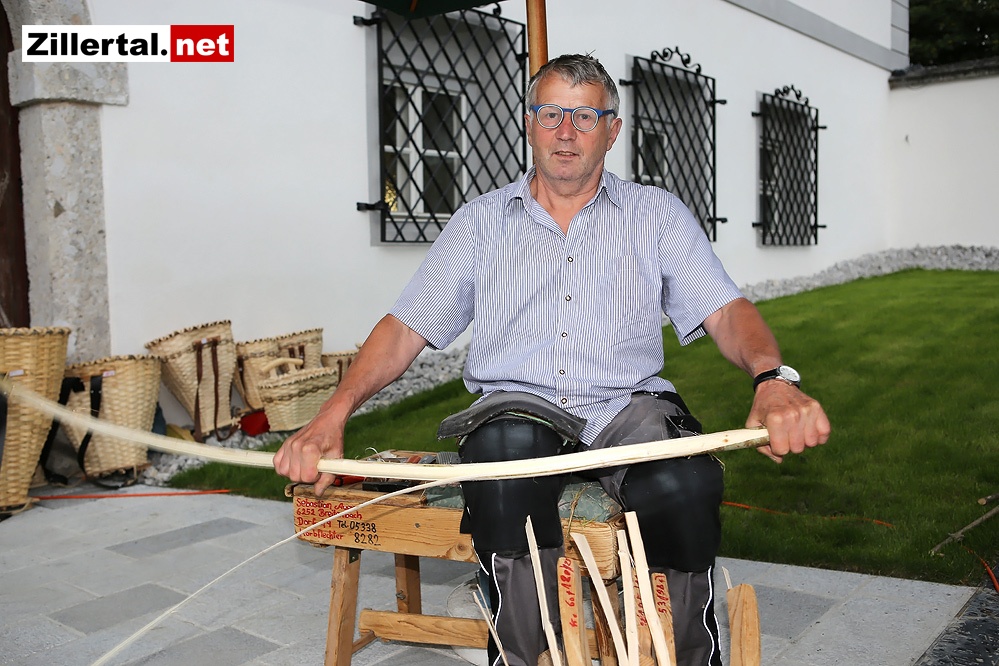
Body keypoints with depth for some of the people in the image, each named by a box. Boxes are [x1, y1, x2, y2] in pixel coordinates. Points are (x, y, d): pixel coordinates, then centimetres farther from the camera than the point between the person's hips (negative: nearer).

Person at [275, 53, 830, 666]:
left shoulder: (657, 215, 13)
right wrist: (334, 414, -8)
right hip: (517, 406, 0)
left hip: (627, 405, 1)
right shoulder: (481, 221, 15)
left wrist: (773, 378, -23)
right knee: (507, 452, -36)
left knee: (685, 483, -33)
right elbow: (407, 327, 8)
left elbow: (726, 312, 1)